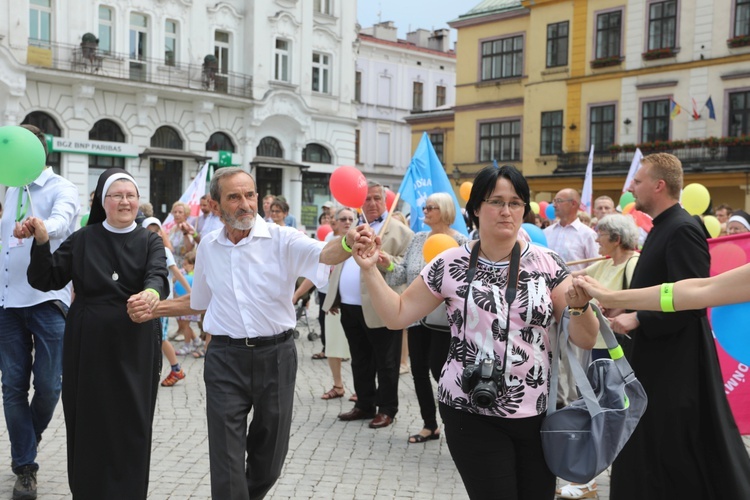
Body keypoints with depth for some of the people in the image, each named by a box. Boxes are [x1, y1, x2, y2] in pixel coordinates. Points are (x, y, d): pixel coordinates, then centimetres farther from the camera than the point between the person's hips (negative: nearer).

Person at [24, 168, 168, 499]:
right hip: (88, 348, 1)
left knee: (132, 427, 3)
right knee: (88, 425, 6)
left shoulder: (150, 242, 3)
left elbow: (158, 276, -17)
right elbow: (45, 281, 1)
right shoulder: (81, 240, 5)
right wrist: (41, 243, -16)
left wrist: (152, 293, -41)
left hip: (134, 349, 0)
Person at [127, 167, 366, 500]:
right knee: (227, 463, 0)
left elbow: (323, 254, -29)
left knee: (269, 459, 15)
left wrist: (347, 242, -52)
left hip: (276, 356, -1)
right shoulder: (208, 247, 5)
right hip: (225, 358, 1)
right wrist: (154, 309, 6)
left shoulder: (281, 239, -8)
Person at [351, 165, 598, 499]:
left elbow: (585, 340, -1)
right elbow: (397, 315, 2)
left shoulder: (548, 263, -1)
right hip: (473, 415, -2)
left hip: (537, 413, 3)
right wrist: (369, 270, -9)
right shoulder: (449, 265, -4)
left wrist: (580, 306, -21)